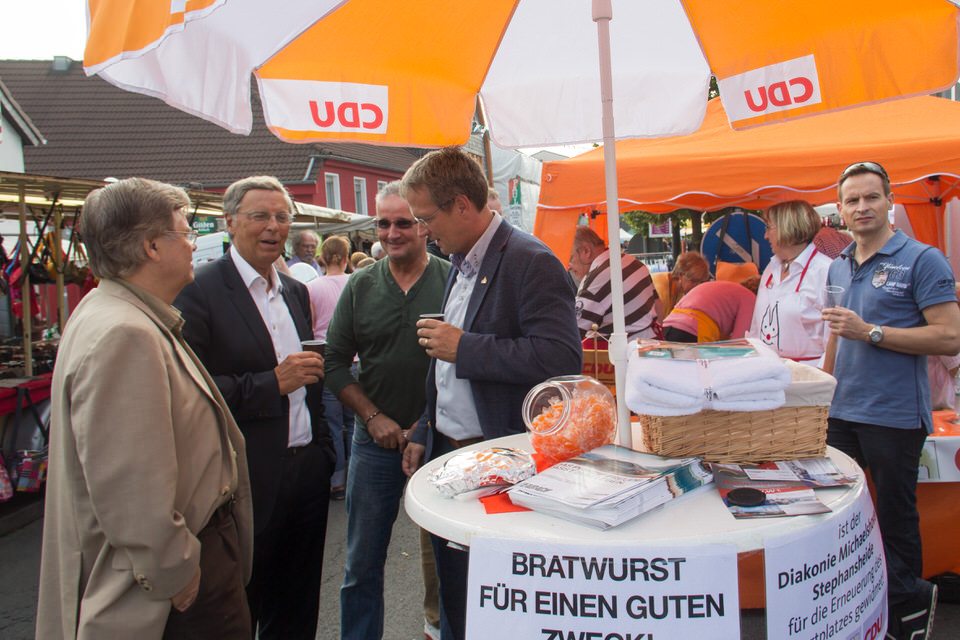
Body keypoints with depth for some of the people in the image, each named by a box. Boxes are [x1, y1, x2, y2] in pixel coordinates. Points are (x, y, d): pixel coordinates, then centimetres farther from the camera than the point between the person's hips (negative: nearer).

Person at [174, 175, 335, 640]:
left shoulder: (295, 292, 13)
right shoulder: (199, 291, -10)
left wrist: (323, 451, 13)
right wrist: (273, 383, -19)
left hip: (308, 473, 7)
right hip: (249, 480, -6)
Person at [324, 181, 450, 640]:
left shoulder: (453, 281, -4)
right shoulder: (361, 287, 4)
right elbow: (336, 364, 5)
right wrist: (374, 418, -6)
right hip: (376, 441, 2)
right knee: (362, 563, 12)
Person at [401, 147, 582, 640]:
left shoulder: (531, 262, -16)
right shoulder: (461, 265, 12)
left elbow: (563, 359, -27)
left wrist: (464, 347, -23)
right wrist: (424, 433, 19)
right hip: (446, 453, 8)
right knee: (454, 599, 20)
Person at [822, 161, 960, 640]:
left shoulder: (922, 260, -9)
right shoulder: (838, 267, 12)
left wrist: (871, 332, -21)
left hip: (894, 415, -6)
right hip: (841, 411, 7)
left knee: (895, 519, 7)